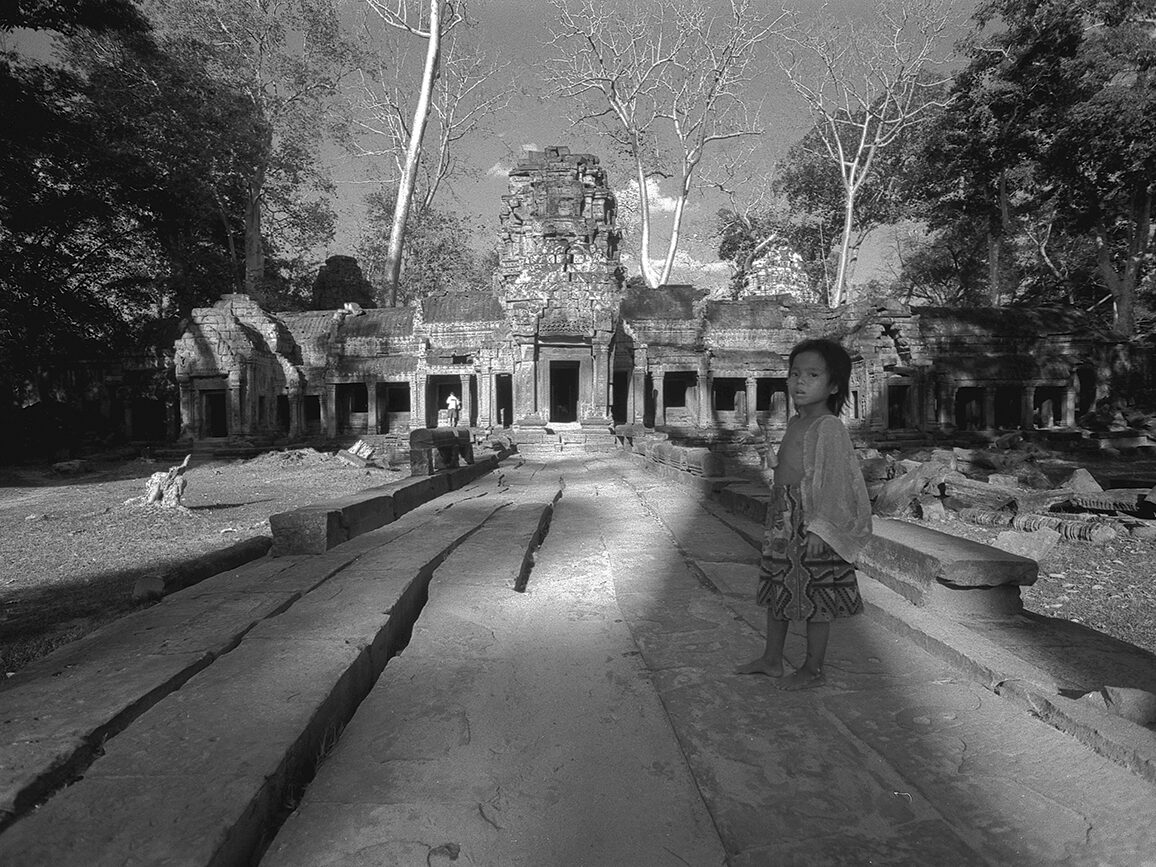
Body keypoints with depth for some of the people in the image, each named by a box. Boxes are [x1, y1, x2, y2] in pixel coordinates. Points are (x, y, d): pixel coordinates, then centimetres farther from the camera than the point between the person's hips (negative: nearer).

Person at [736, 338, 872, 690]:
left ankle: (813, 669, 23)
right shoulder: (795, 423, 11)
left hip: (813, 528, -9)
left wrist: (819, 528, -23)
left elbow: (835, 481, -20)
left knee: (816, 599, 6)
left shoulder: (829, 427, -16)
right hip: (783, 523, 9)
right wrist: (773, 466, 7)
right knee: (777, 591, 18)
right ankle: (771, 659, 34)